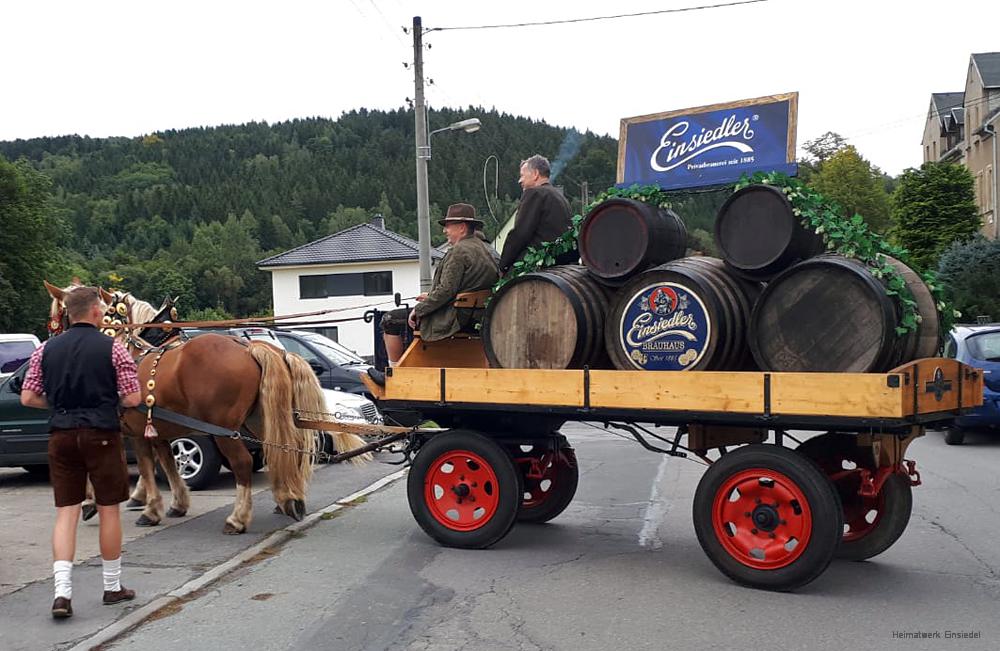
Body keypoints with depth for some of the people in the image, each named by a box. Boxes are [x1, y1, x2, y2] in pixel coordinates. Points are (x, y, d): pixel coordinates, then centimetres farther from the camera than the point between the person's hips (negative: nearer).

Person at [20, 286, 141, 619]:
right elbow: (132, 398, -8)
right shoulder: (112, 348, -6)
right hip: (101, 434, -3)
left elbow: (28, 398, 6)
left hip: (61, 435, 3)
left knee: (66, 512, 8)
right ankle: (113, 586, 19)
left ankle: (62, 590, -3)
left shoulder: (46, 349, 5)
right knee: (108, 510, 8)